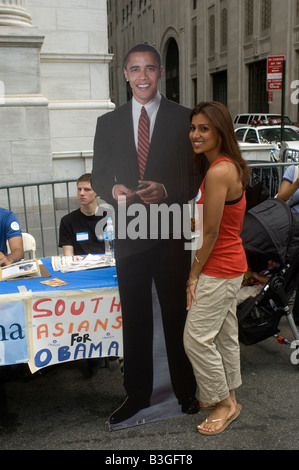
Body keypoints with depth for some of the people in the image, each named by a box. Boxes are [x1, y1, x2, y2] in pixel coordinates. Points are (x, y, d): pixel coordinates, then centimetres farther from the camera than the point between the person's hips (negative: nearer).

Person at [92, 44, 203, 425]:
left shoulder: (184, 119, 2)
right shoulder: (108, 123, 9)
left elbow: (199, 176, 1)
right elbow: (98, 176, 12)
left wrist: (166, 191, -18)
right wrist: (114, 190, -11)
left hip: (172, 234, -2)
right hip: (129, 234, 2)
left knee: (177, 314, 9)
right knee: (134, 318, 10)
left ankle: (185, 390, 28)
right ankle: (136, 394, 27)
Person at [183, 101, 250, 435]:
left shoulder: (218, 172, -23)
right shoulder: (230, 166, 8)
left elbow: (210, 232, -20)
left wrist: (193, 275, -10)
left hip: (219, 268, -10)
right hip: (229, 263, 10)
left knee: (196, 338, 0)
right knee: (225, 334, 19)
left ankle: (225, 402, 17)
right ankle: (227, 396, 34)